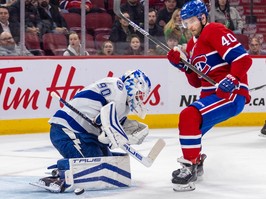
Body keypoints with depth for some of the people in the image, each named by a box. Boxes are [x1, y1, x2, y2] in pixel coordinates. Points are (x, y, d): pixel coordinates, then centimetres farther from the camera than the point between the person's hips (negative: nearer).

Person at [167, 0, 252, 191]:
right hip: (211, 95, 10)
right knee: (190, 125, 20)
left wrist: (232, 79, -31)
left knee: (189, 118, -26)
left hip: (231, 94, -10)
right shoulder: (193, 44, 17)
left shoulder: (215, 32, -11)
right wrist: (183, 65, 4)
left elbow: (243, 59, -20)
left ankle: (190, 167, -19)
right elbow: (197, 81, 18)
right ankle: (196, 163, 44)